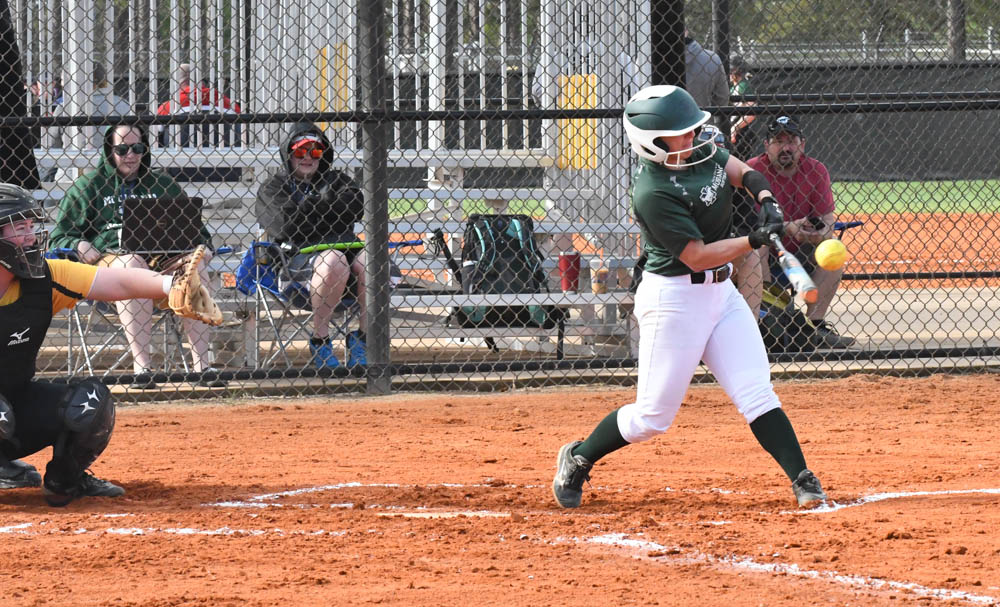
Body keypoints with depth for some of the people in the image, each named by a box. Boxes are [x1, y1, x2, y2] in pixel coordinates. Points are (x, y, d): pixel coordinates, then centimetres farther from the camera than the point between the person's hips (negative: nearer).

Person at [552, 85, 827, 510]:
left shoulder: (699, 151, 1)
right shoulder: (654, 192, -24)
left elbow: (742, 172, 14)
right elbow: (697, 257, -22)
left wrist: (766, 200, -7)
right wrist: (754, 241, -30)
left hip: (720, 291, 8)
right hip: (674, 297, -8)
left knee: (757, 393, -3)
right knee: (654, 415, 1)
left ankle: (802, 480, -5)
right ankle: (578, 460, 22)